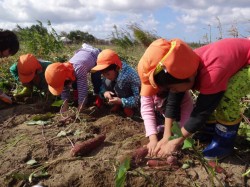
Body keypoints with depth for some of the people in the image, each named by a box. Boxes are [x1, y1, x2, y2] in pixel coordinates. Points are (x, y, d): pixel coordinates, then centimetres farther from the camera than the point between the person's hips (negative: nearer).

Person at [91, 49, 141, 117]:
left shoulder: (131, 76, -40)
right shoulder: (111, 72, -22)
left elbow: (139, 98, -37)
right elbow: (103, 85, -7)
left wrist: (121, 101, -41)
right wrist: (104, 92, -31)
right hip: (119, 95, 6)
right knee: (107, 82, -20)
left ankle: (131, 107, 3)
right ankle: (118, 105, 0)